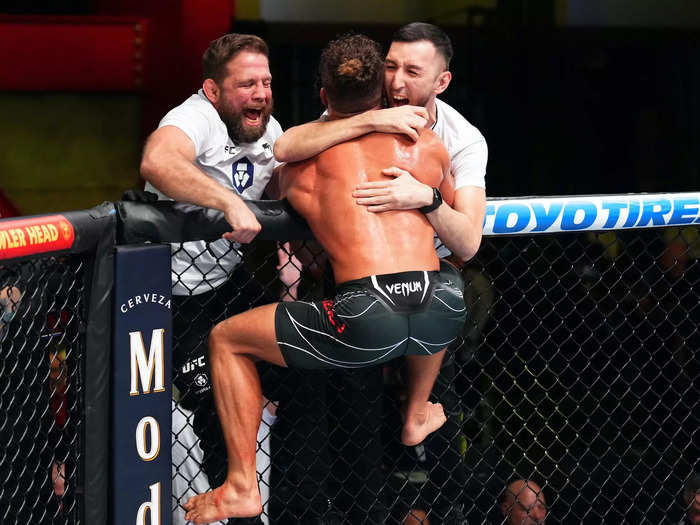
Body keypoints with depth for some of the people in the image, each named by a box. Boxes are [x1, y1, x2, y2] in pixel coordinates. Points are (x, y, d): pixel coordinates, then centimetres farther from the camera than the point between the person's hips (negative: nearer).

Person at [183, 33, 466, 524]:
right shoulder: (426, 143, 18)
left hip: (364, 319, -3)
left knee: (226, 338, 18)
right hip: (441, 318, 3)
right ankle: (416, 416, 52)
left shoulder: (301, 158, 13)